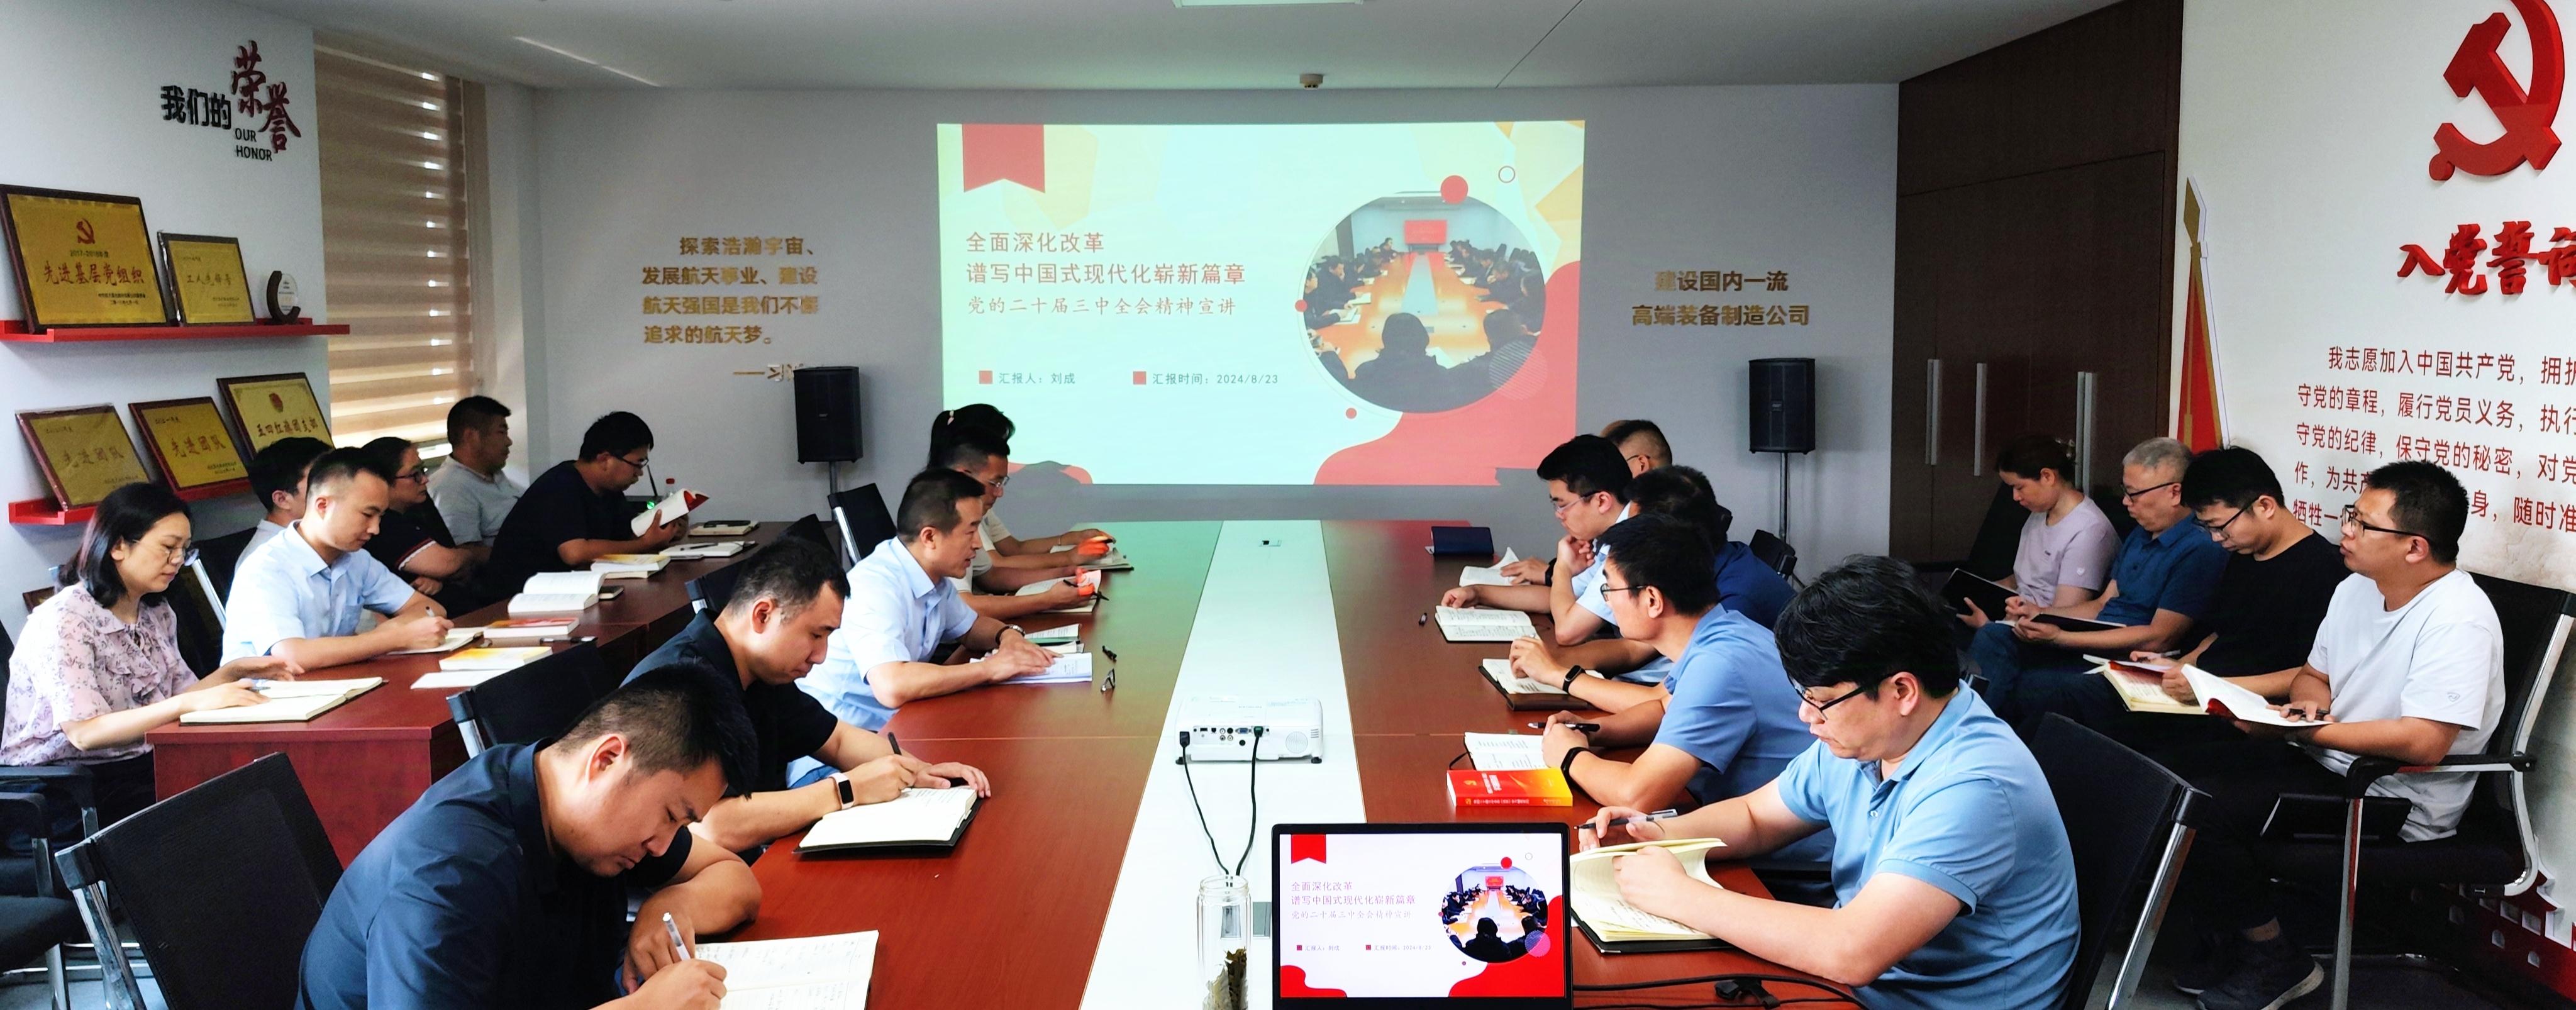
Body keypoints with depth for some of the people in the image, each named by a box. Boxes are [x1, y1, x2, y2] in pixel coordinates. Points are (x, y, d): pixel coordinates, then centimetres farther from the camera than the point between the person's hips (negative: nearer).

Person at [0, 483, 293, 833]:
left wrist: (234, 671, -3)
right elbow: (85, 733, -23)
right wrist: (188, 703, -33)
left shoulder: (158, 614, 10)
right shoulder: (63, 621, -14)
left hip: (141, 766, 7)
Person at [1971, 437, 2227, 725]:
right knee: (1992, 636, -10)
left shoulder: (2200, 551, -15)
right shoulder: (2140, 536, 18)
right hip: (2091, 650, 10)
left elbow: (2159, 638, -19)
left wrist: (2060, 637, -20)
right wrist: (2041, 613, 5)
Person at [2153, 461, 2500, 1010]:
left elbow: (2424, 742, -29)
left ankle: (2274, 961, 1)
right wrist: (2309, 705, -5)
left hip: (2396, 801, -9)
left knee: (2199, 811, -22)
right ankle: (2229, 941, 12)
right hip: (2324, 761, 9)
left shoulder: (2458, 620, -22)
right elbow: (2312, 676, 19)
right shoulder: (2355, 589, 6)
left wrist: (2309, 732, -24)